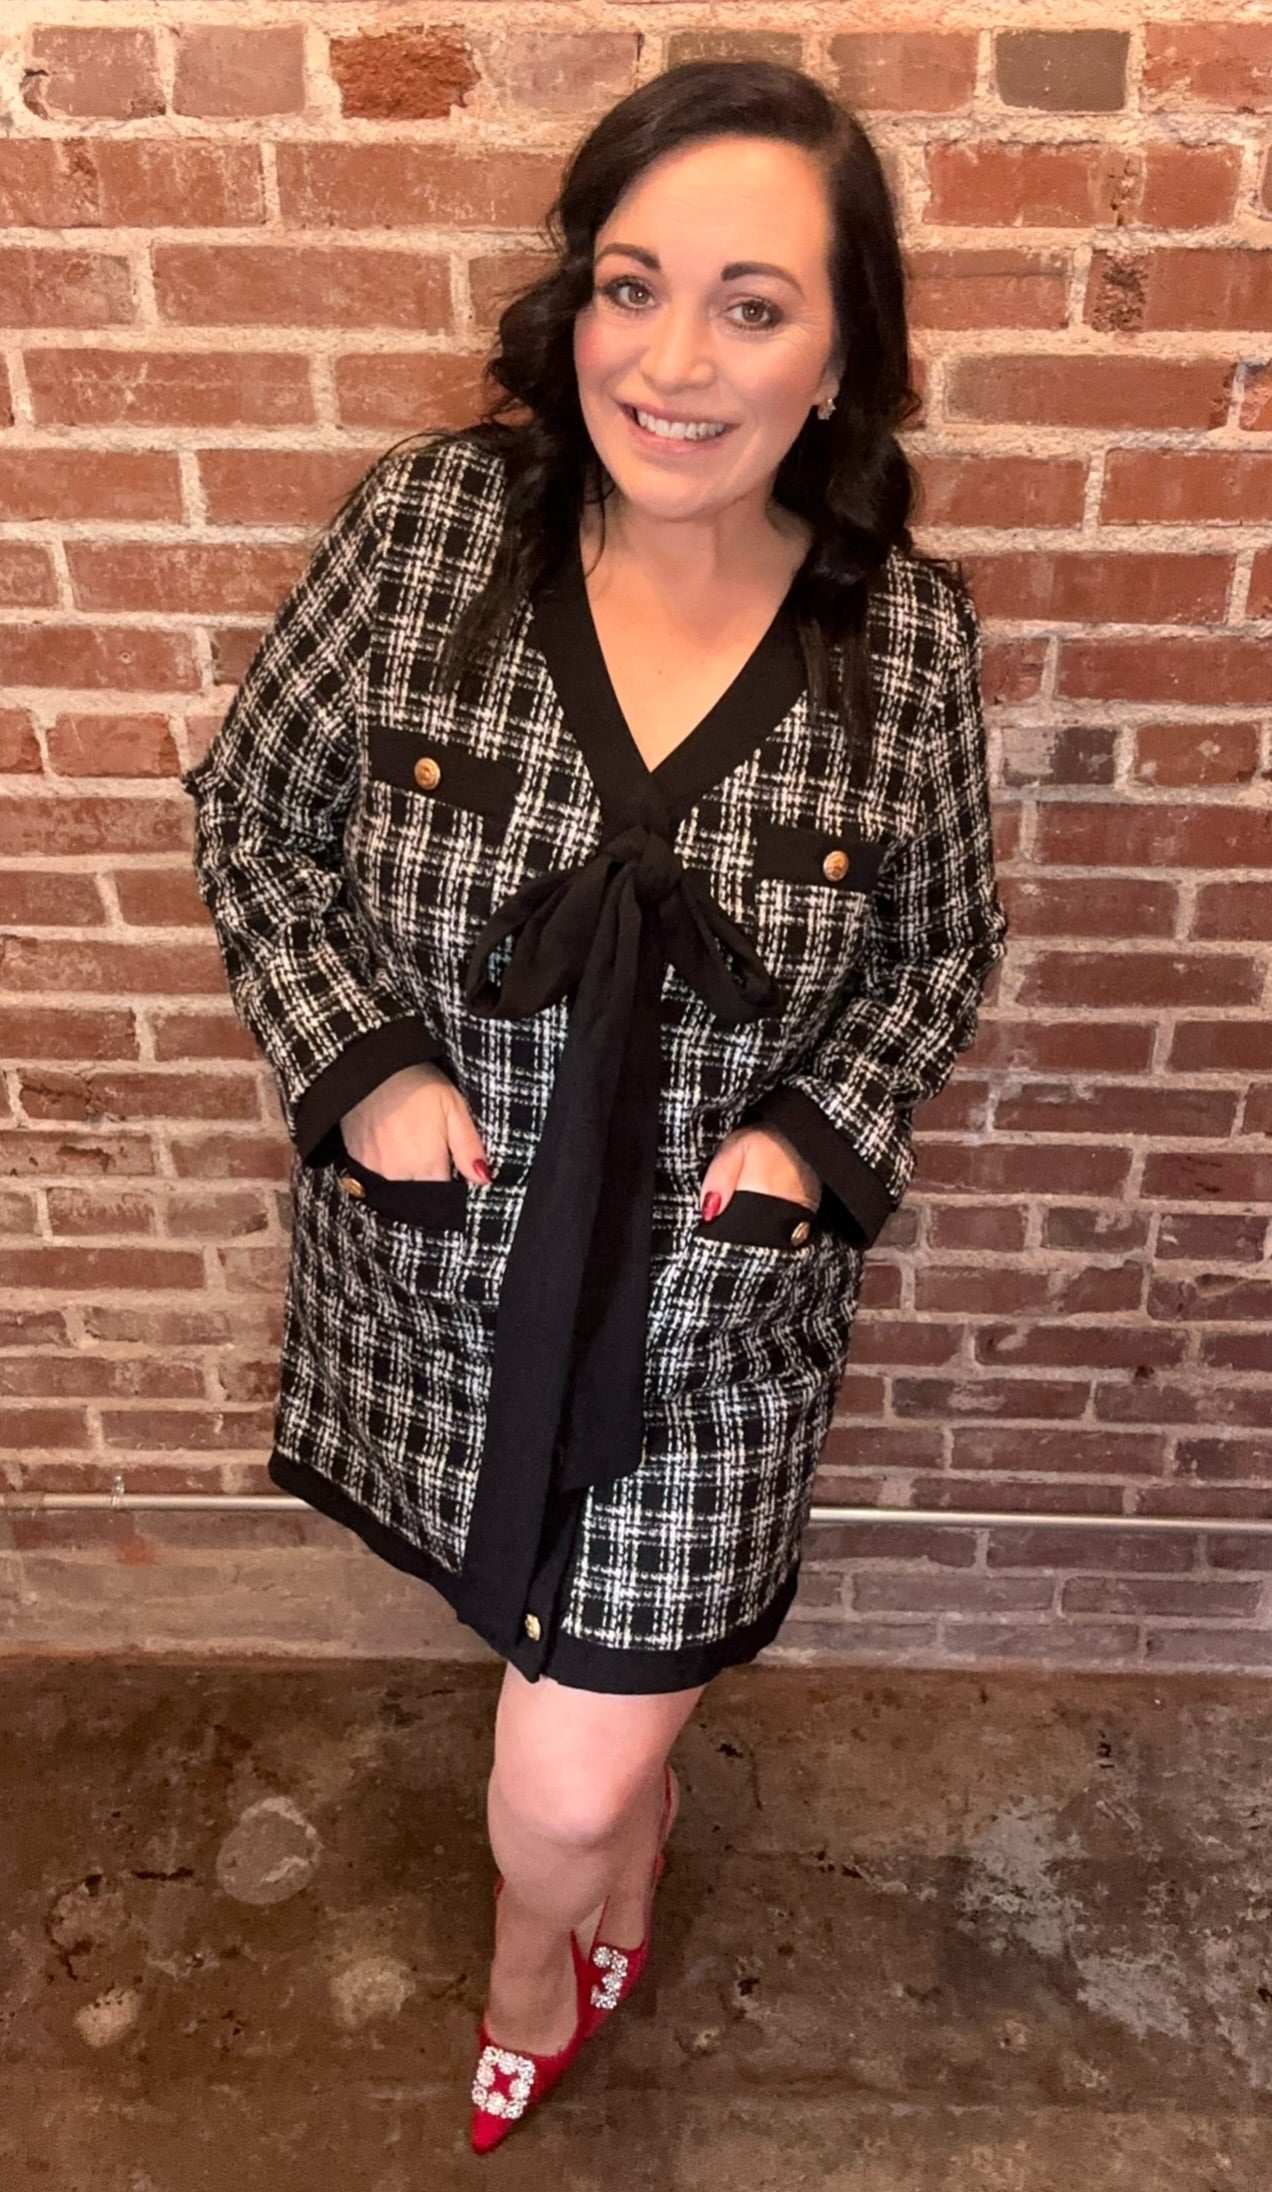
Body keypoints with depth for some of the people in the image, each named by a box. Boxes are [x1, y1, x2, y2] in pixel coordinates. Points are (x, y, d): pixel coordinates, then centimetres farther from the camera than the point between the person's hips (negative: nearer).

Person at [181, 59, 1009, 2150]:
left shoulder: (910, 636, -12)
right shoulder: (424, 526, -13)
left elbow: (943, 947, 2)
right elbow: (253, 817, -2)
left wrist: (823, 1133, -14)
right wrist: (359, 1067, -14)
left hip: (710, 1308, -1)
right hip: (439, 1261, 2)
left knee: (570, 1789, 9)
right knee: (612, 1696, 27)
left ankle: (539, 1969, 50)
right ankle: (625, 1850, 66)